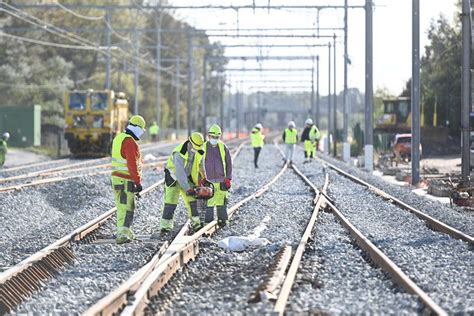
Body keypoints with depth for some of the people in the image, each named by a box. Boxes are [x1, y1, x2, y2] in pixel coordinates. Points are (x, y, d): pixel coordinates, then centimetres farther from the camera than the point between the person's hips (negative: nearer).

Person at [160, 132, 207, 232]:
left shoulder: (199, 151, -11)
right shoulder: (179, 153, -34)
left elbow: (200, 162, 12)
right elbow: (180, 172, -39)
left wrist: (203, 176, 19)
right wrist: (187, 189, -44)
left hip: (187, 177, 6)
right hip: (173, 177, -6)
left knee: (192, 200, 5)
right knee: (171, 201, -13)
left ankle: (196, 222, 16)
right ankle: (165, 225, -14)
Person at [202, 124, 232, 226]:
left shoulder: (223, 148, 3)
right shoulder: (203, 148, 1)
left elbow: (229, 163, 7)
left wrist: (228, 178, 1)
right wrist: (201, 179, 1)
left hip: (221, 180, 1)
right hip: (208, 180, -1)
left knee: (221, 201, 4)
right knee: (208, 202, -2)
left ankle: (222, 220, 12)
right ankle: (208, 221, 3)